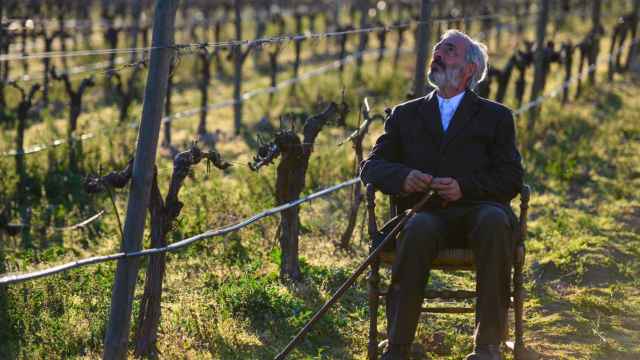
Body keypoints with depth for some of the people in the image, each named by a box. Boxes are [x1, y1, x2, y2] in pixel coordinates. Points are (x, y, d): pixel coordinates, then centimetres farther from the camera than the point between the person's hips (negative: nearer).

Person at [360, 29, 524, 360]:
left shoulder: (496, 116, 19)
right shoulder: (406, 115, 25)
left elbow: (511, 178, 7)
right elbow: (370, 166, 15)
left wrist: (464, 186, -13)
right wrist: (402, 176, -9)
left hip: (477, 210, -1)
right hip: (427, 213, 1)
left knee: (495, 221, -37)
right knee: (419, 230, -36)